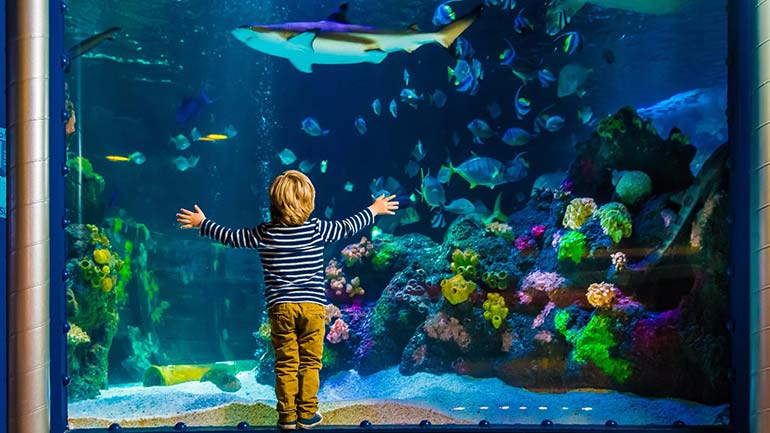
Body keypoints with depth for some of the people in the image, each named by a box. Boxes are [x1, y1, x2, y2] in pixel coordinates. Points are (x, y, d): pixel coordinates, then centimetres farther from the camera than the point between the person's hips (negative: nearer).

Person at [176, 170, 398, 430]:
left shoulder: (264, 234, -2)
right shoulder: (316, 229, -3)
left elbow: (231, 237, 7)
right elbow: (348, 227, 8)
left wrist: (202, 223, 22)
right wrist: (374, 210, 25)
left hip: (280, 307, 1)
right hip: (313, 306, -1)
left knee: (285, 364, 7)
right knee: (310, 363, 8)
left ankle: (287, 416, 12)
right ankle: (307, 414, 13)